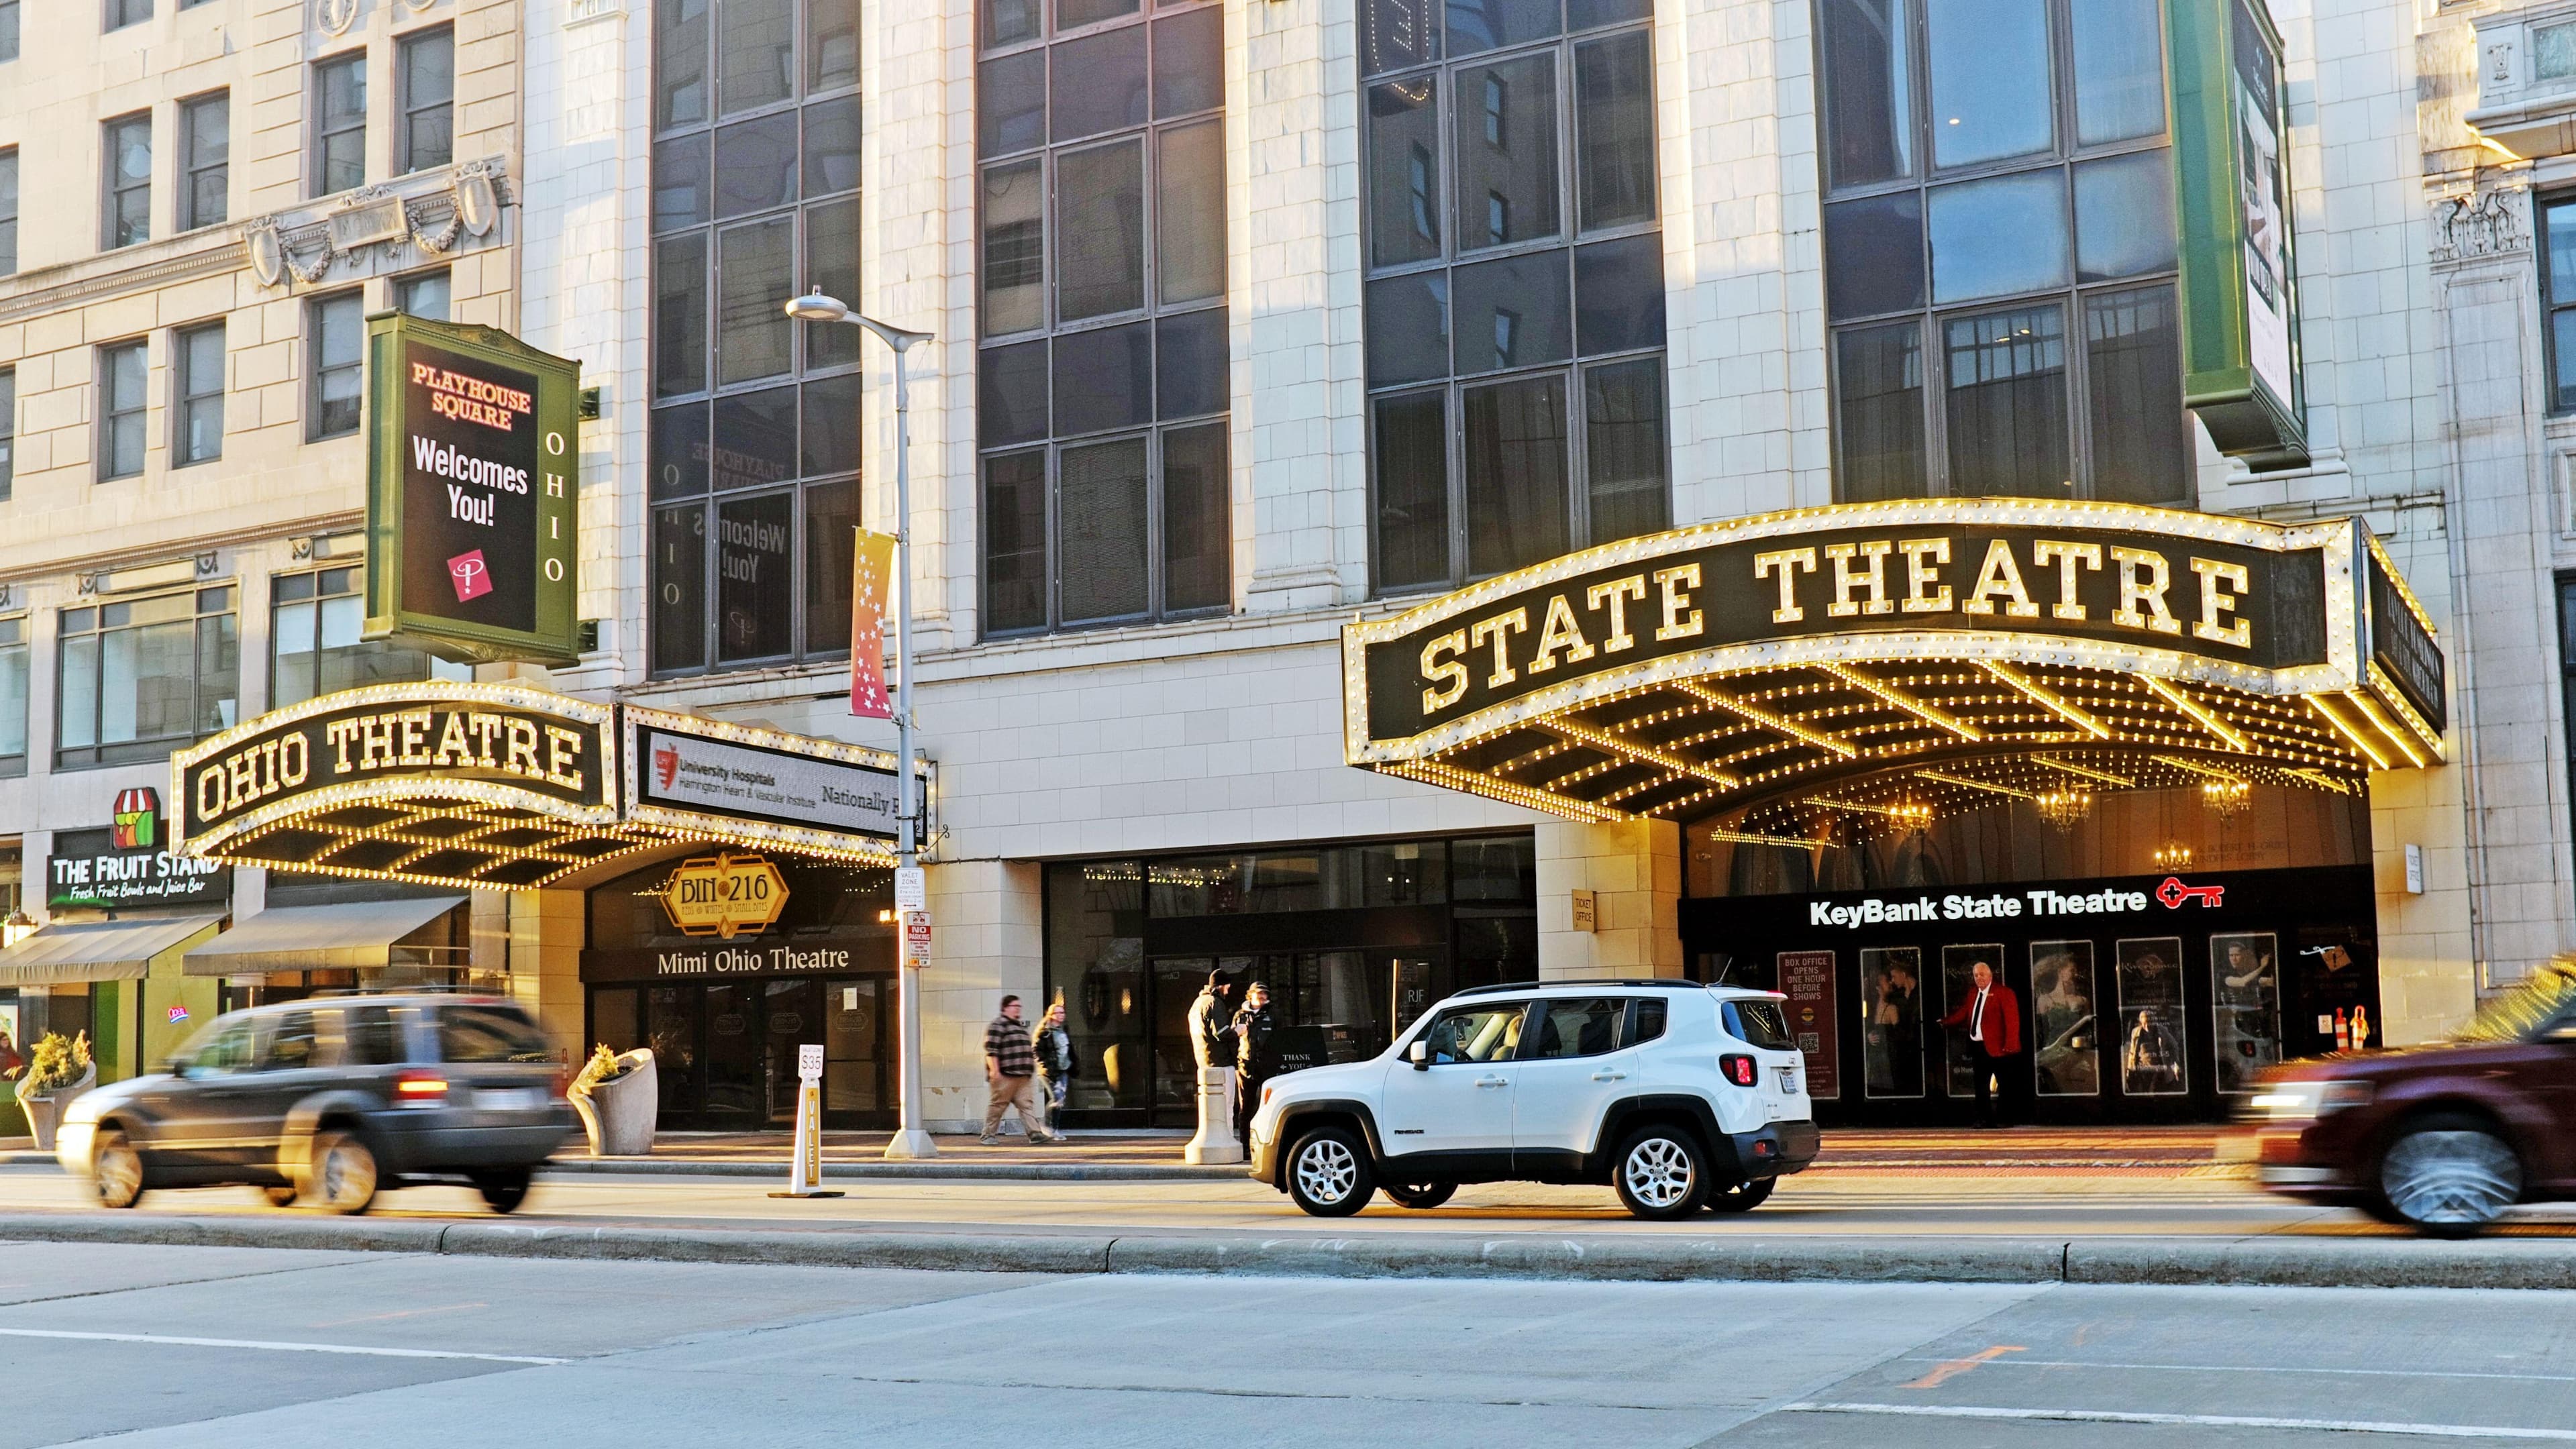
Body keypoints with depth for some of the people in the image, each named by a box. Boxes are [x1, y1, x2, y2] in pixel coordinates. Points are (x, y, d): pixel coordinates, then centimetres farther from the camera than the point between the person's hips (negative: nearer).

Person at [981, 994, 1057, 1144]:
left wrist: (1033, 1065, 27)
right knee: (998, 1105, -1)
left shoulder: (1021, 1025, 22)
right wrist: (995, 1071, -20)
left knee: (1027, 1104, 0)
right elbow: (991, 1049, -14)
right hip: (1005, 1075, -8)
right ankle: (988, 1136, 7)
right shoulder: (998, 1025, -6)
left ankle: (1035, 1133, -6)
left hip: (1023, 1076, 8)